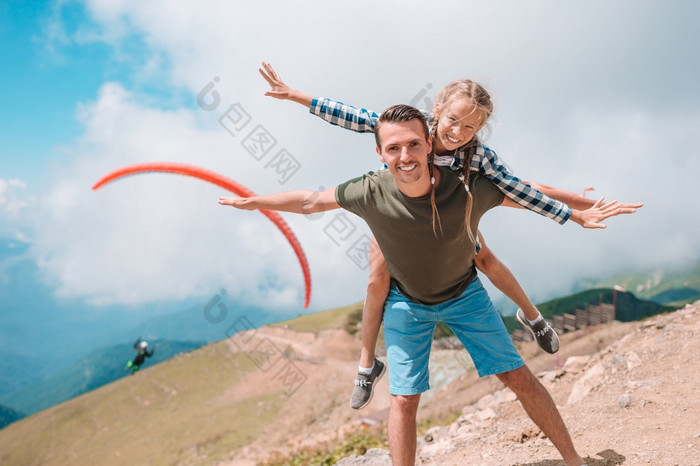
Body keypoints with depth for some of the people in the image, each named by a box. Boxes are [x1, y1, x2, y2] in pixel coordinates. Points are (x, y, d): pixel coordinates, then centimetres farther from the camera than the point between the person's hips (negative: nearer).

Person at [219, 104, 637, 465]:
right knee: (404, 399, 1)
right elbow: (310, 200, -12)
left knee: (519, 377, 3)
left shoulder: (470, 189, -31)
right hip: (406, 301, 0)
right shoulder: (371, 192, -29)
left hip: (464, 293, 0)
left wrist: (582, 211, -9)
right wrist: (251, 202, -1)